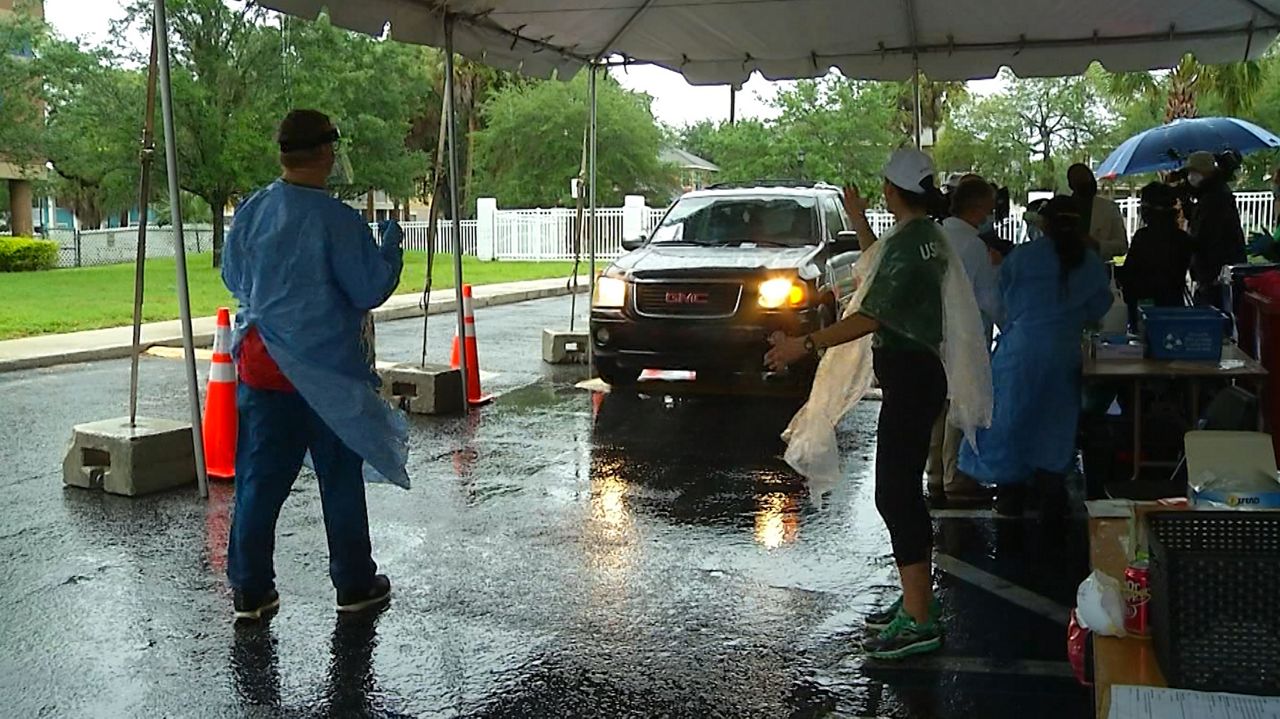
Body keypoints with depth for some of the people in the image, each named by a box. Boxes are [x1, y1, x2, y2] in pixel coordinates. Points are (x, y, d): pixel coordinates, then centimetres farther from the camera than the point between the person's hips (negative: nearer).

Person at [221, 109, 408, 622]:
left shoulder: (250, 213, 2)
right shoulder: (336, 220, -16)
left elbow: (233, 278, 14)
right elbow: (369, 290, -13)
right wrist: (390, 245, 2)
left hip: (263, 367, 4)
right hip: (329, 373, -4)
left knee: (260, 478, 10)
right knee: (341, 481, 9)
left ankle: (251, 589, 14)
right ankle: (355, 584, 21)